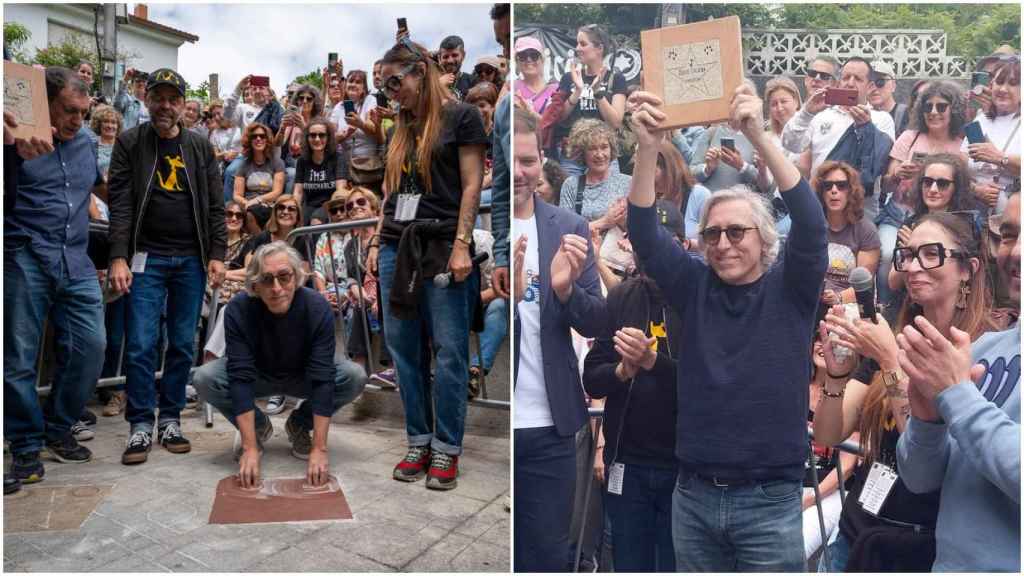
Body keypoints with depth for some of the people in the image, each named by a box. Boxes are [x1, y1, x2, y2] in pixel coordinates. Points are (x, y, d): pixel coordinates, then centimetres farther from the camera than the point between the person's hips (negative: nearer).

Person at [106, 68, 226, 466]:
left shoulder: (200, 147, 9)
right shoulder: (130, 143, 3)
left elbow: (215, 206, 7)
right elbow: (120, 204, -3)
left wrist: (216, 255, -1)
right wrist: (118, 258, -11)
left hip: (191, 258, 2)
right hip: (147, 257, -2)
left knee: (183, 344, 6)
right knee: (141, 344, -4)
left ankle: (170, 419, 18)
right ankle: (141, 426, 7)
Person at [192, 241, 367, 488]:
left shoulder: (317, 308, -31)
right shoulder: (238, 309, -30)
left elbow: (322, 379, -34)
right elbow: (241, 378, -33)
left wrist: (319, 449, -38)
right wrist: (250, 449, -39)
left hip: (302, 377, 0)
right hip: (257, 376, 0)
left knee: (355, 377, -27)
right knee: (204, 379, -28)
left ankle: (299, 424, 0)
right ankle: (259, 427, 0)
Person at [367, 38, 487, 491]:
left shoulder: (460, 117, 1)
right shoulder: (402, 126, 20)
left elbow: (472, 185, -5)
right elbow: (392, 191, 19)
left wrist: (461, 244, -13)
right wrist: (377, 242, 12)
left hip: (442, 247, -6)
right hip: (397, 248, 7)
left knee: (449, 351, -4)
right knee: (403, 349, 6)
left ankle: (446, 450, 7)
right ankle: (418, 443, 17)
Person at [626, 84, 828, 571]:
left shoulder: (790, 288, -3)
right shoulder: (694, 287, 1)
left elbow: (810, 222, -19)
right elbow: (644, 234, -10)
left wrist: (758, 136, -29)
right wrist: (648, 147, -24)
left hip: (770, 500, -2)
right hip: (693, 497, 3)